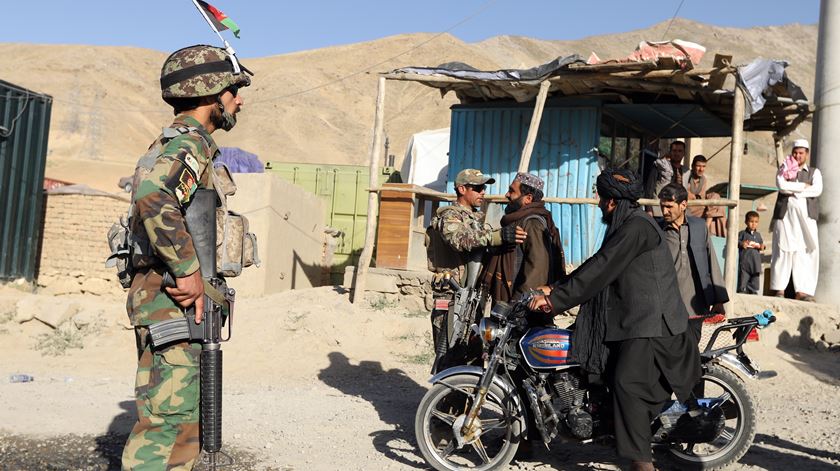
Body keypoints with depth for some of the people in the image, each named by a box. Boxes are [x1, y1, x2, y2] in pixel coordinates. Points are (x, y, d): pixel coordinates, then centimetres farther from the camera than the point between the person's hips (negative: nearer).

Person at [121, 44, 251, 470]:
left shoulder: (183, 143, 20)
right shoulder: (186, 143, -13)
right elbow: (152, 194, -33)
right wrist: (188, 271, -27)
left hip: (180, 302, 10)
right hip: (174, 303, -10)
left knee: (183, 418, 16)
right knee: (168, 419, -7)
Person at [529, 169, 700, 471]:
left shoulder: (636, 226, -14)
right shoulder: (626, 225, 20)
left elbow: (600, 270, -20)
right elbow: (600, 267, 21)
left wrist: (555, 299, -18)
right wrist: (558, 289, 15)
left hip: (650, 321, -11)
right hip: (634, 321, 11)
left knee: (627, 383, -17)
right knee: (616, 378, 12)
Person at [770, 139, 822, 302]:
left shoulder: (814, 172, 16)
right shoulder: (784, 170, 15)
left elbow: (817, 190, -3)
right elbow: (782, 186, -5)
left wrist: (794, 192, -6)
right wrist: (804, 186, -3)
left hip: (806, 216, 1)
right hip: (785, 214, -1)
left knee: (805, 252, -6)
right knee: (783, 251, -6)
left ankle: (802, 291, -7)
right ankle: (780, 289, -4)